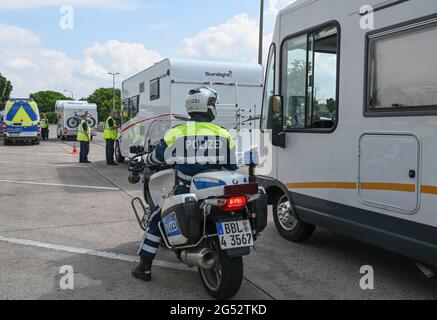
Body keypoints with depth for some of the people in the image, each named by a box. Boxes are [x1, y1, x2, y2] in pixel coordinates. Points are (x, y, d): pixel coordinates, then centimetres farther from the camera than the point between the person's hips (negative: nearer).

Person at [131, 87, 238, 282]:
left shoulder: (177, 132, -5)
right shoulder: (224, 134, 0)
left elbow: (157, 157, 8)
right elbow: (231, 167, 6)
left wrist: (143, 161, 30)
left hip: (185, 193, -2)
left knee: (157, 215, 19)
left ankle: (144, 267, 19)